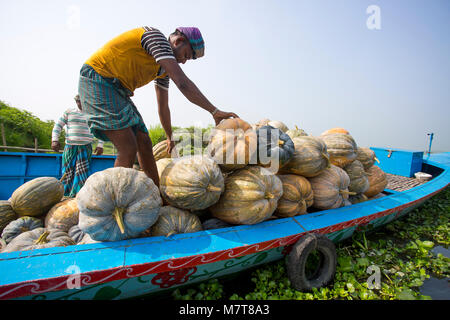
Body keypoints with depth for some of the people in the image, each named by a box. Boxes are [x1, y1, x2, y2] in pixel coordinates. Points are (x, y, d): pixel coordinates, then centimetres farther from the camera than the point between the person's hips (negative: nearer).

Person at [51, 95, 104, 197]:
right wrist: (55, 140, -3)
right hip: (70, 146, 1)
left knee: (81, 171, -13)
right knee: (68, 170, -3)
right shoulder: (69, 112, 12)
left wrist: (100, 145, 0)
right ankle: (66, 195, 6)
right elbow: (58, 126, 10)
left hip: (85, 147, -1)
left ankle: (76, 195, -10)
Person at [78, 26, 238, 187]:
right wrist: (215, 112, -23)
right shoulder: (156, 36, -14)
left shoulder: (164, 68, 12)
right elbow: (183, 83, -26)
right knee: (128, 148, -20)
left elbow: (163, 106, 19)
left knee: (144, 143, 2)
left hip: (116, 91, 9)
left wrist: (170, 138, 25)